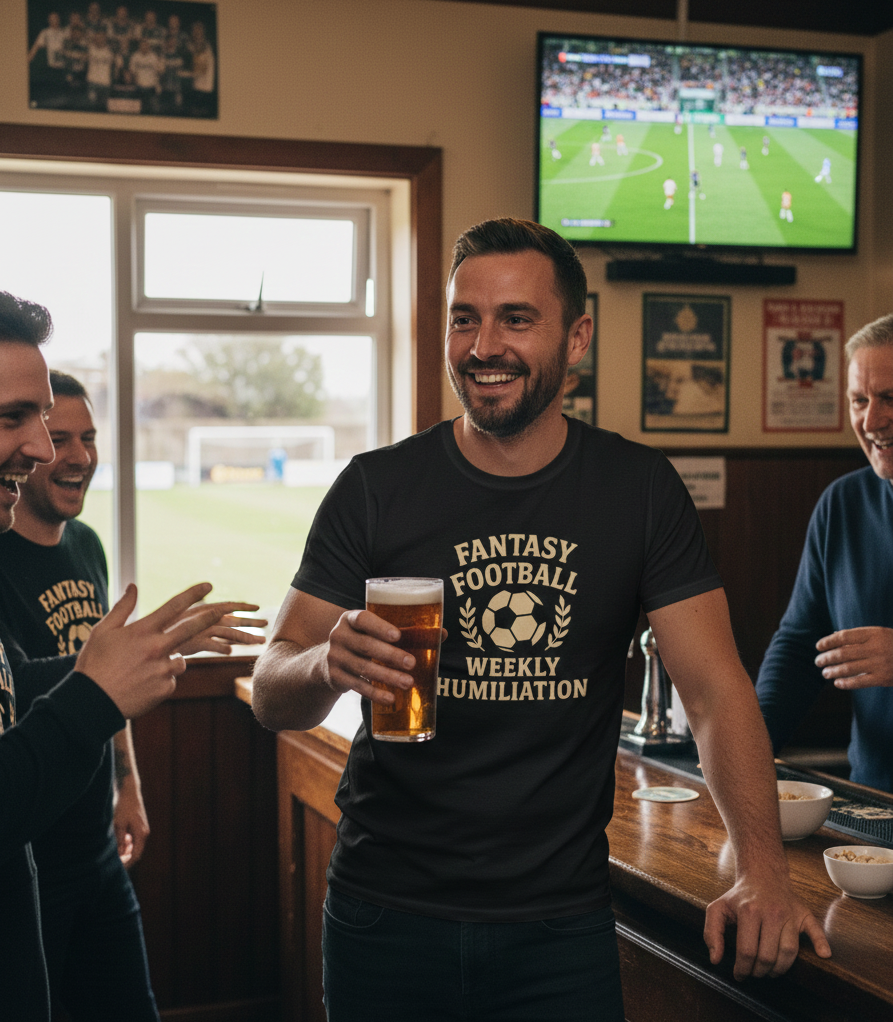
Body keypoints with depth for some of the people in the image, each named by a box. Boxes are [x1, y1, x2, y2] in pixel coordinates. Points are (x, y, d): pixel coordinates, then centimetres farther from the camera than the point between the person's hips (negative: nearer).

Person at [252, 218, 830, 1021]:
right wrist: (328, 664, -29)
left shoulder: (640, 491, -2)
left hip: (563, 924, 0)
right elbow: (272, 697, -5)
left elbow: (717, 689, -4)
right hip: (387, 916, 0)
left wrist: (763, 873, -18)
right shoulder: (375, 489, -5)